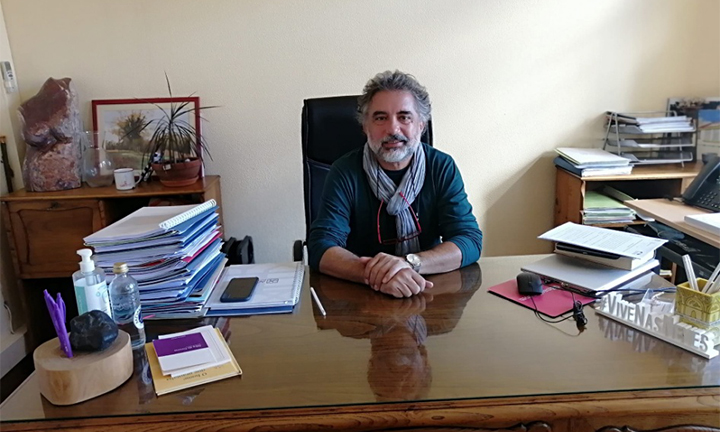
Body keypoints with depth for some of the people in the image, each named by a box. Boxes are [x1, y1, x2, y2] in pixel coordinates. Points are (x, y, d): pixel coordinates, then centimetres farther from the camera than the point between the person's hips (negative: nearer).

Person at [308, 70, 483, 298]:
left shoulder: (443, 168, -2)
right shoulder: (345, 172, -7)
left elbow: (470, 239, -10)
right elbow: (321, 247, -15)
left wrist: (409, 262, -28)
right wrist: (374, 274, -35)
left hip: (430, 296, 1)